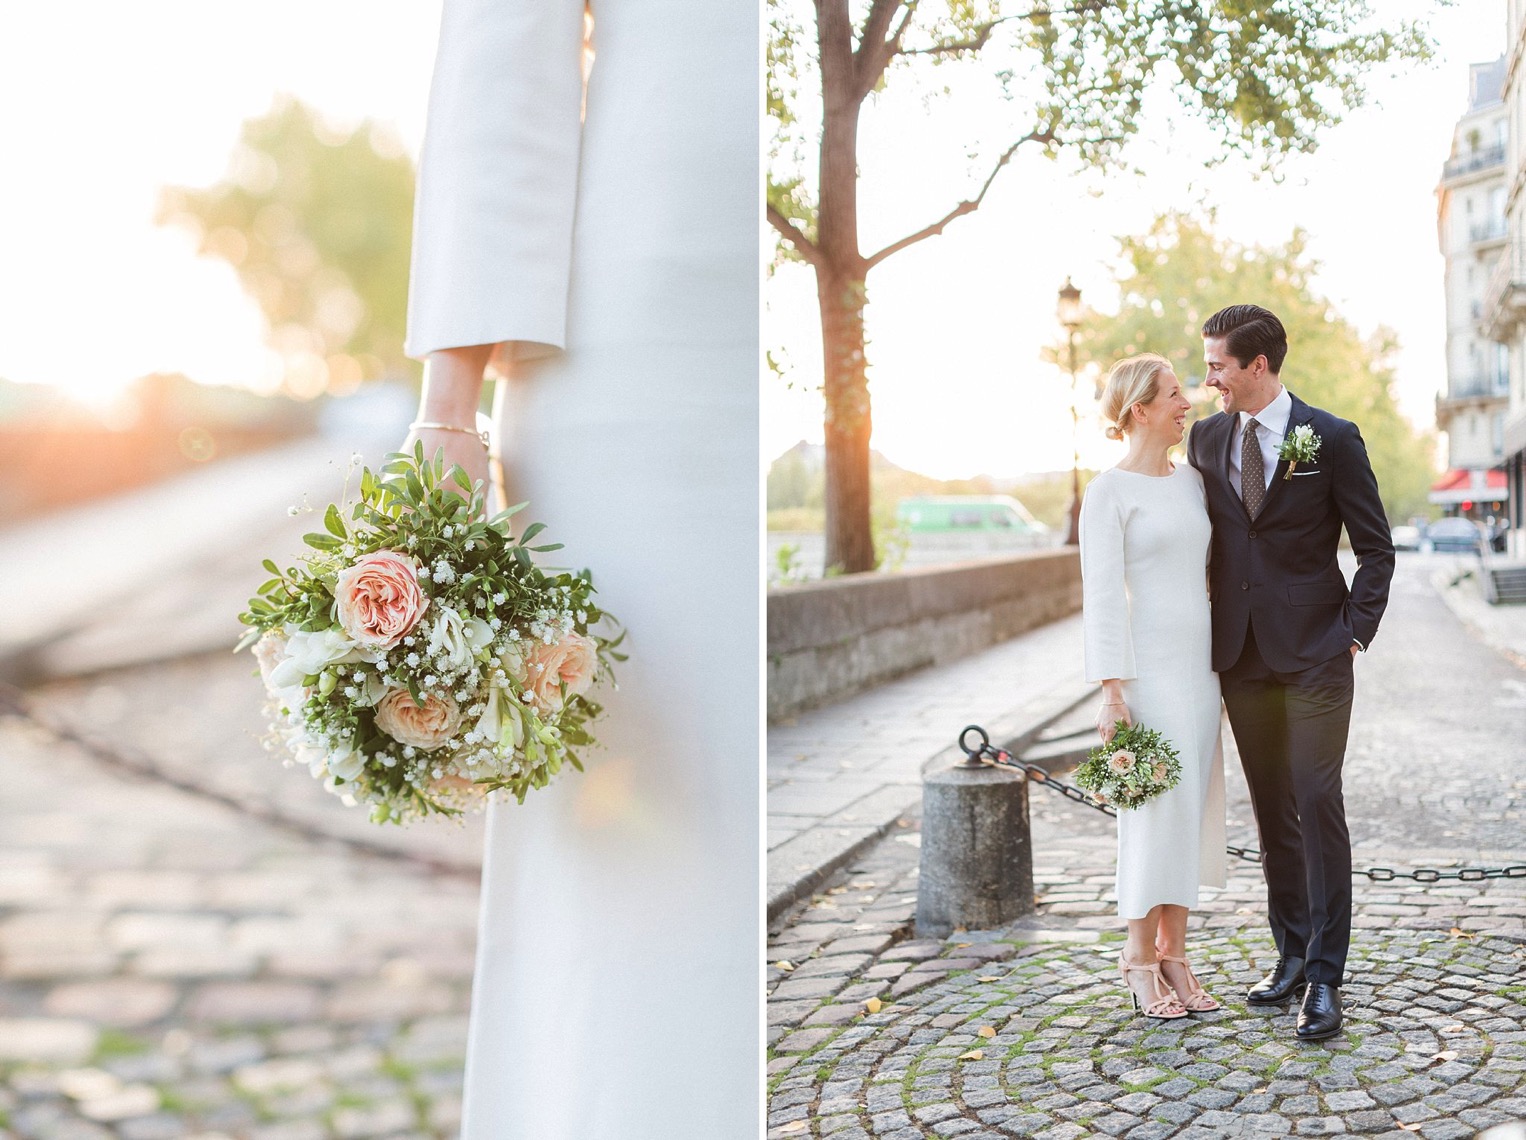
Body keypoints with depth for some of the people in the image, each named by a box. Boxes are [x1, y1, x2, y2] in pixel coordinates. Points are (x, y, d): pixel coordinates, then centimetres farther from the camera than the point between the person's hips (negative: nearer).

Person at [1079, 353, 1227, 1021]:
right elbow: (1102, 596, -12)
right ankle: (1140, 959, 9)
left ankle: (1173, 954, 17)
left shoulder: (1191, 479, 14)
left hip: (1199, 666, 7)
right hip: (1146, 667, -7)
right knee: (1155, 810, -4)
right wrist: (1111, 692, -17)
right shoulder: (1107, 492, -7)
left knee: (1193, 808, 8)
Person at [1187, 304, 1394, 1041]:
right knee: (1271, 812, 11)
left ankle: (1325, 978, 2)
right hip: (1242, 655, 4)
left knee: (1317, 806, -6)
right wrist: (1211, 616, 7)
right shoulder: (1206, 438, 8)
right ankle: (1291, 954, 22)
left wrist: (1356, 631, -7)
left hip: (1314, 655, -4)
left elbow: (1376, 546, 0)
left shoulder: (1331, 439, -4)